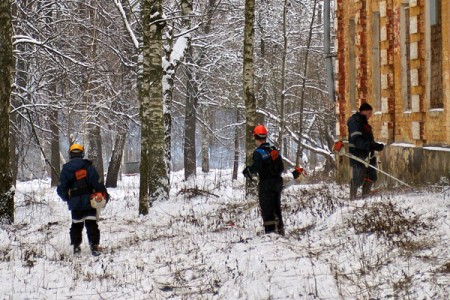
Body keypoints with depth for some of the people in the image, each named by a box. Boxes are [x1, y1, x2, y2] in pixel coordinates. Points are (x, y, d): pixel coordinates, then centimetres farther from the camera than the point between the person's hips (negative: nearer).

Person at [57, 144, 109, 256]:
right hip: (89, 201, -2)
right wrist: (105, 195, 4)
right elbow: (98, 183, -8)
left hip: (74, 203, 2)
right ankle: (94, 246, -9)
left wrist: (66, 198, 21)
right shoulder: (88, 167, -6)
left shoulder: (66, 169, 0)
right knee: (91, 224, 0)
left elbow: (61, 189, 3)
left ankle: (76, 246, 16)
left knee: (76, 224, 16)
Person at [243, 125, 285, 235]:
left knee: (266, 208, -3)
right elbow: (281, 167, 12)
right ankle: (280, 229, 22)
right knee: (277, 208, 18)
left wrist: (247, 171, -6)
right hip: (277, 182, 7)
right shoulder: (274, 150, 10)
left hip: (266, 184, -7)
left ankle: (270, 231, -7)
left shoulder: (258, 152, -13)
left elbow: (256, 167, -24)